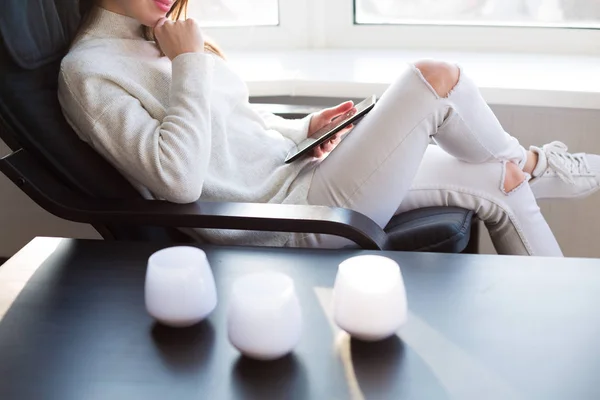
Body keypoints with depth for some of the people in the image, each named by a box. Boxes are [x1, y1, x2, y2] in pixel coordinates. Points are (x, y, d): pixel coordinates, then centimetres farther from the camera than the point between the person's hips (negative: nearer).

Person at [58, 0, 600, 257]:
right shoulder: (88, 71, -12)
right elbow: (178, 180, -26)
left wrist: (305, 129, 7)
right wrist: (189, 64, -17)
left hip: (296, 171, 10)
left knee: (498, 181, 5)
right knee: (435, 77, -12)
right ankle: (535, 166, 19)